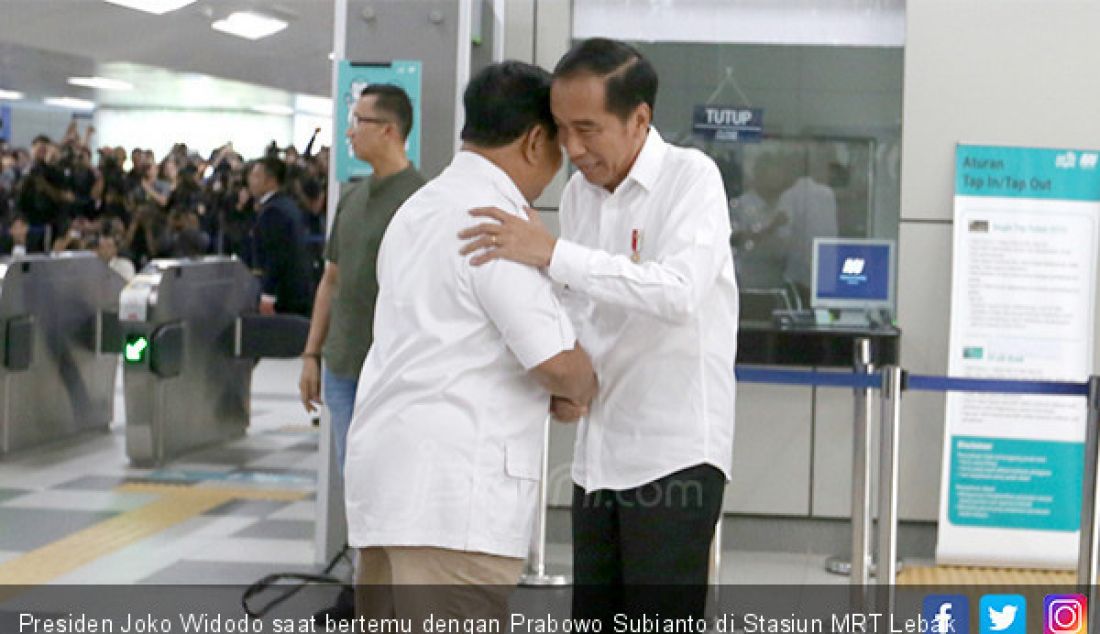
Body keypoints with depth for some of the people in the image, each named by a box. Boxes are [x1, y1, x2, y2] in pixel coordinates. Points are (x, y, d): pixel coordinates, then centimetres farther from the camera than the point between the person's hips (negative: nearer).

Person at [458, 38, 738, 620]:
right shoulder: (578, 192, 9)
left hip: (675, 456, -7)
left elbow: (679, 292, -27)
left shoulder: (691, 178, -11)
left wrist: (553, 254, -31)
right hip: (600, 455, 7)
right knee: (594, 623, 13)